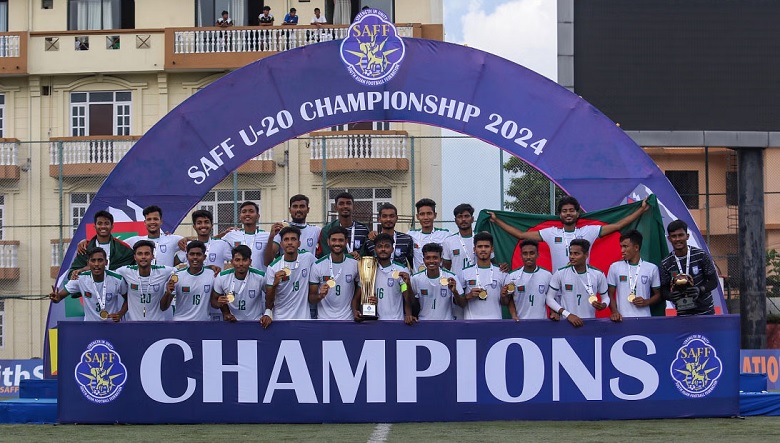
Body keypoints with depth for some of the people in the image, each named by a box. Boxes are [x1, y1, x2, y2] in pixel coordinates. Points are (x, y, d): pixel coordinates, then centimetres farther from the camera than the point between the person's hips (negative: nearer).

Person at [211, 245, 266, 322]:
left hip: (255, 322, -1)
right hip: (232, 322, 1)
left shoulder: (261, 277, -8)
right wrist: (219, 303, -10)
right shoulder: (221, 278, -3)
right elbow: (214, 300, 12)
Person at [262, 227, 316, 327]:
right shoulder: (273, 268, -5)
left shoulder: (309, 258, -2)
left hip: (303, 318, 1)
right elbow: (269, 300, -5)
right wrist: (275, 284, -21)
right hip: (279, 319, -1)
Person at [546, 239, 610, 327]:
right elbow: (550, 298, -2)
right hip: (567, 322, -1)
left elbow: (606, 297, 10)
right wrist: (568, 315, -13)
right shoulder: (560, 274, -4)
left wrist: (603, 305, -14)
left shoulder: (598, 274, -1)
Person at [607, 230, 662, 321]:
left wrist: (646, 302, -7)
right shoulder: (615, 267, 7)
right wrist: (615, 312, -8)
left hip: (644, 318, 0)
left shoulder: (652, 268, 5)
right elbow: (610, 294, 9)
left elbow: (658, 295, 13)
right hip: (622, 318, 0)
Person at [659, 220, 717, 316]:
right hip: (682, 314, 1)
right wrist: (671, 296, -19)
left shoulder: (701, 256, -5)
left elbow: (713, 281, -1)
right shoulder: (666, 264, 0)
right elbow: (664, 290, 4)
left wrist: (700, 290, -20)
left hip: (705, 311, -1)